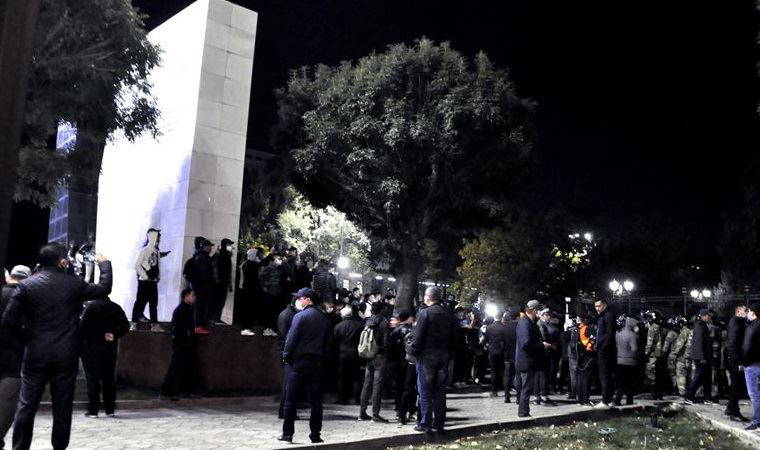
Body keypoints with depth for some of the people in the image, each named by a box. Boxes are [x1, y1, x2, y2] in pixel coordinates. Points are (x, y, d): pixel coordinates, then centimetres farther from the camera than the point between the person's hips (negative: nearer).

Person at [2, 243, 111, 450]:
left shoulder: (25, 285, -3)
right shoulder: (74, 284, -3)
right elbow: (104, 288, 12)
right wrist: (104, 264, 27)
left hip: (35, 355, 1)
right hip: (66, 356, 0)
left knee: (26, 406, 8)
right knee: (62, 407, 8)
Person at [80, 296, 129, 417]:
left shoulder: (91, 305, -8)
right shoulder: (116, 308, 5)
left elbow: (83, 326, -13)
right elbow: (125, 326, 1)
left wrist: (81, 342, -6)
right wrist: (115, 335, 0)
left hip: (91, 348, -4)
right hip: (110, 349, 4)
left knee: (92, 379, 1)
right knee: (109, 378, 10)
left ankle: (93, 410, 1)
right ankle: (110, 409, 13)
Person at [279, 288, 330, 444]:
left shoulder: (300, 316, -10)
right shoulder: (324, 318, 8)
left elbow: (291, 338, -13)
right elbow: (327, 341, 9)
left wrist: (286, 356, -2)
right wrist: (321, 357, 12)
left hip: (298, 362, -5)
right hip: (316, 363, 5)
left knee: (291, 399, 5)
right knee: (315, 400, 7)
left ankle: (287, 434, 9)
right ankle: (315, 435, 9)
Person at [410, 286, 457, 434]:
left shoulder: (424, 313, -11)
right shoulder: (448, 314, 6)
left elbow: (417, 337, -13)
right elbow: (454, 338, 9)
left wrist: (415, 352, -3)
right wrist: (450, 354, 15)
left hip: (426, 356, -5)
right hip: (444, 357, 5)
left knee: (425, 391, 1)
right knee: (440, 391, 10)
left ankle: (425, 424, 2)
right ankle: (439, 423, 15)